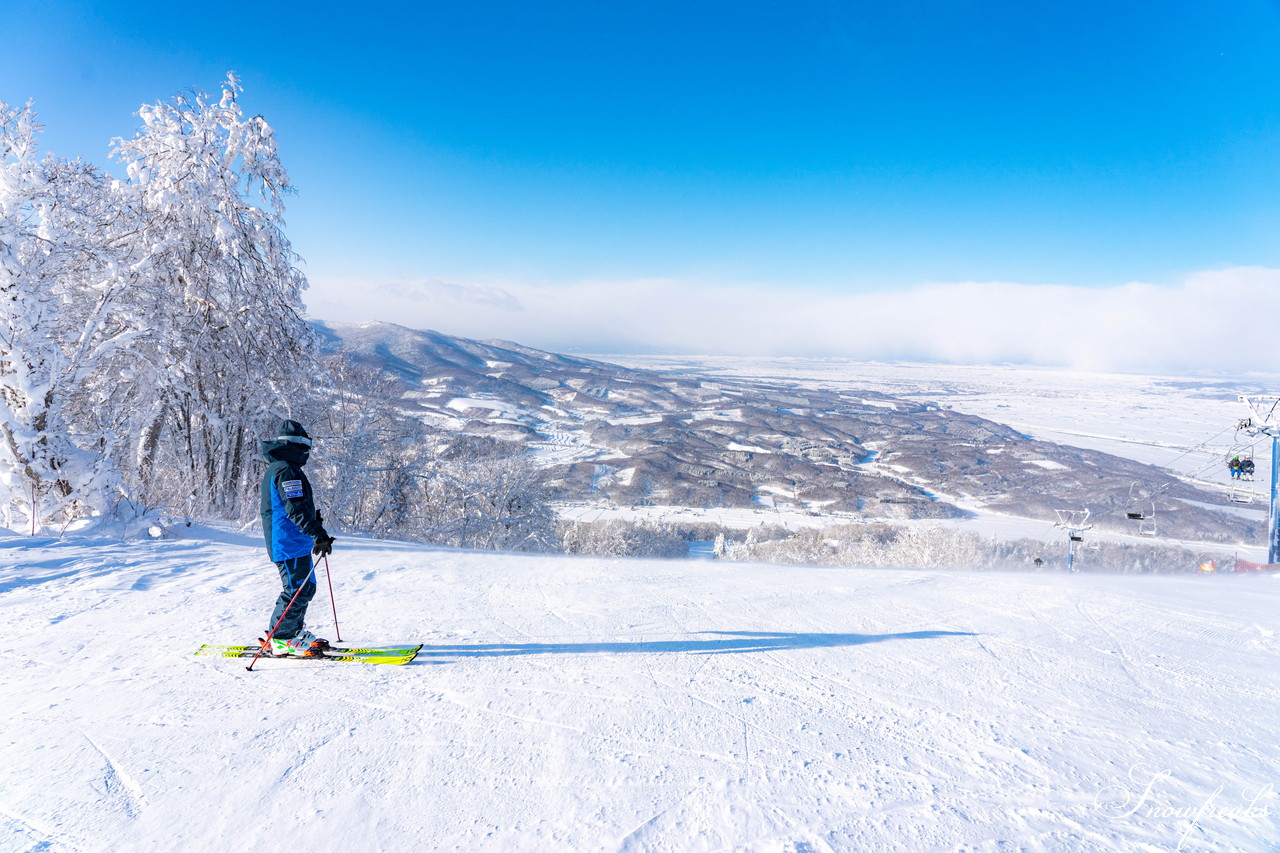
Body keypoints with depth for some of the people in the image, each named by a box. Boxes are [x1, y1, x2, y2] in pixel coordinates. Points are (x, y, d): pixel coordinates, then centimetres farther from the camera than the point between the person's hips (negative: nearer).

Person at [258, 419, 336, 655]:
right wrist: (318, 534, -29)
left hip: (294, 541, 11)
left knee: (305, 587, 16)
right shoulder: (286, 470, -15)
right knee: (297, 589, -8)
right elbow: (296, 509, -25)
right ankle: (279, 639, 0)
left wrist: (317, 532, 31)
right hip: (288, 541, -11)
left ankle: (293, 632, 25)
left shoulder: (277, 469, 20)